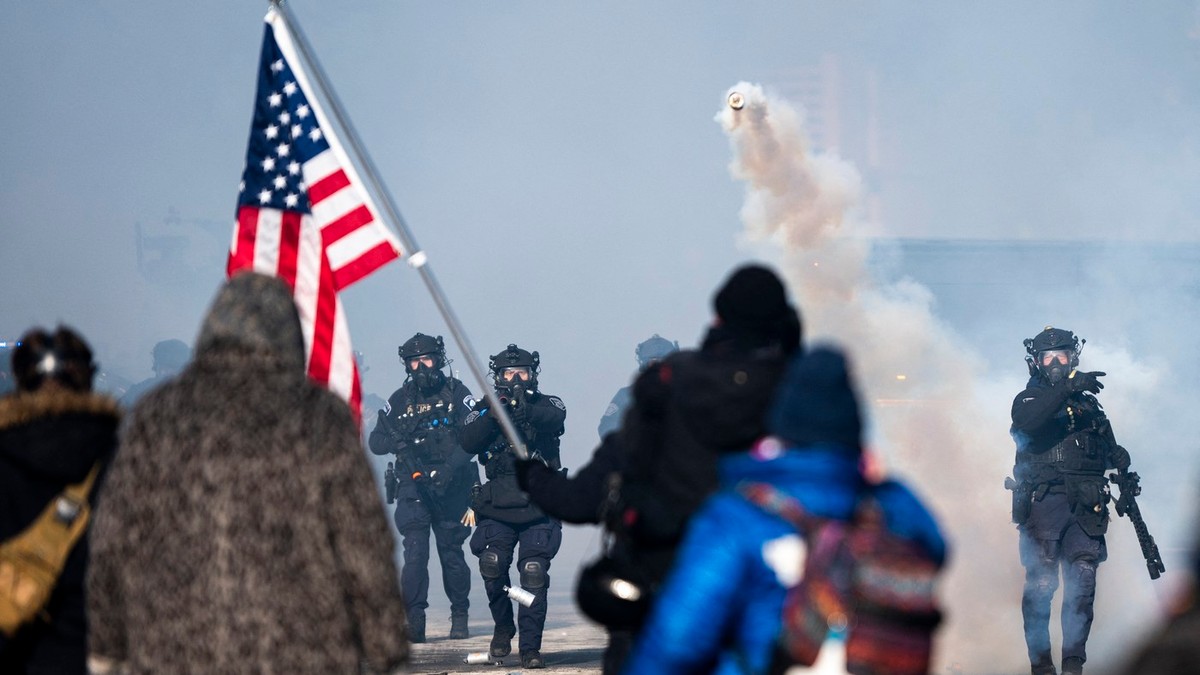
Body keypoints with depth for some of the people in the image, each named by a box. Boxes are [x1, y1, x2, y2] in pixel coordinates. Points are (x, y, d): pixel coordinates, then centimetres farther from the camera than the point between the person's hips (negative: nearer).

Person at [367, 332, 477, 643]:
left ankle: (460, 617, 20)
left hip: (451, 489, -1)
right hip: (413, 488, 1)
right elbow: (375, 442, 11)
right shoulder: (399, 401, 10)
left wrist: (450, 467, -20)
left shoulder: (456, 393, 3)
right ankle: (414, 618, -15)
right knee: (415, 551, -12)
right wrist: (398, 440, -13)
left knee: (452, 553, 4)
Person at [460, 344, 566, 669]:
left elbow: (554, 419, -18)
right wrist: (494, 412, -19)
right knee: (492, 565, -14)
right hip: (498, 508, 1)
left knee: (534, 574, -10)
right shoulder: (485, 409, 11)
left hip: (539, 508, -1)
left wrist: (524, 403, -36)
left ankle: (530, 648, -4)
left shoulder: (547, 405, 7)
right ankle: (503, 627, 12)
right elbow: (469, 442, -6)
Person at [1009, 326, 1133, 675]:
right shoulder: (1029, 399, 8)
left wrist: (1117, 456, 5)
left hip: (1085, 508, 4)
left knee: (1082, 583, -4)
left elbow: (1106, 449, 29)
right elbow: (1028, 422, -17)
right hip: (1043, 500, -4)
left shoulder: (1088, 404, 22)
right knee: (1040, 584, -7)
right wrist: (1066, 389, -24)